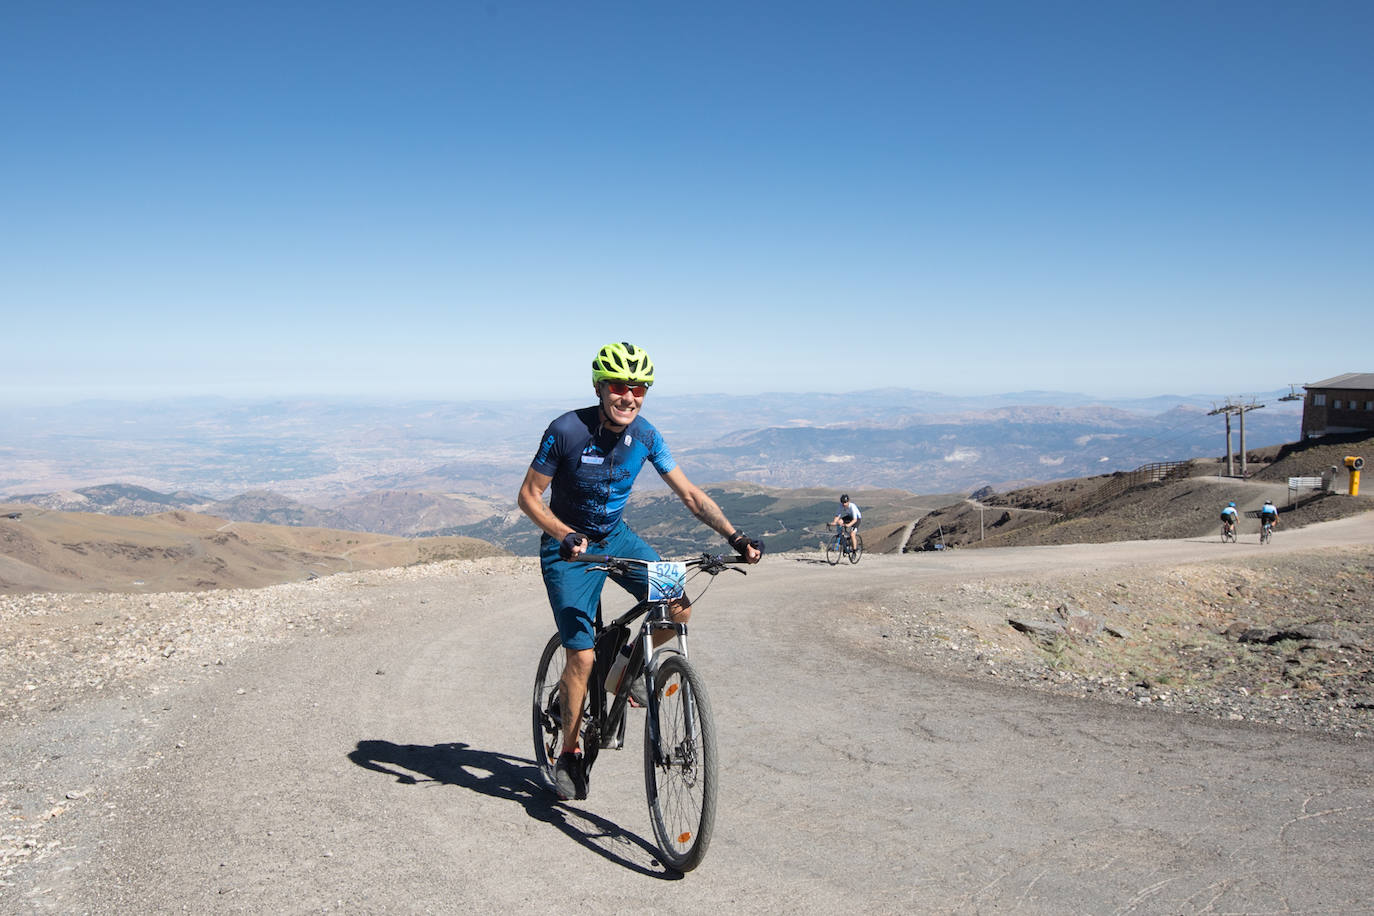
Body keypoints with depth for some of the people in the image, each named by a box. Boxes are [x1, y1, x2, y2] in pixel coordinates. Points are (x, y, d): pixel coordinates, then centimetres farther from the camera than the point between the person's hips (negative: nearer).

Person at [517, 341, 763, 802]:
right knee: (583, 657, -9)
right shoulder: (567, 431, -22)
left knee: (678, 607, -14)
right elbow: (528, 496, -15)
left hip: (616, 536, 4)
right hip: (568, 546, -4)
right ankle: (569, 754, 11)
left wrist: (735, 535, -18)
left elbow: (690, 495, -6)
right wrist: (567, 535, -31)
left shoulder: (645, 436, -10)